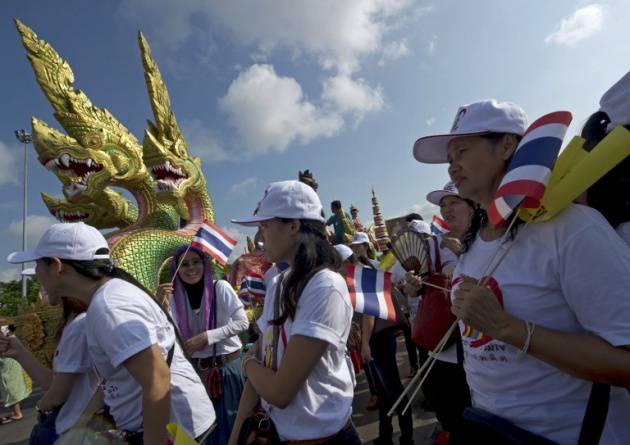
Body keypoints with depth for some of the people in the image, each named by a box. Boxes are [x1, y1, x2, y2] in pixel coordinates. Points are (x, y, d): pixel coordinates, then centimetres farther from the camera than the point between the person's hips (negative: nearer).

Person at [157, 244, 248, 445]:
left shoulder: (220, 287, -13)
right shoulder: (175, 296, -2)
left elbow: (243, 322, -16)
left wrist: (206, 336, -22)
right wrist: (163, 305, -21)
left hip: (227, 366, -3)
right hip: (196, 368, 3)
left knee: (229, 421, 11)